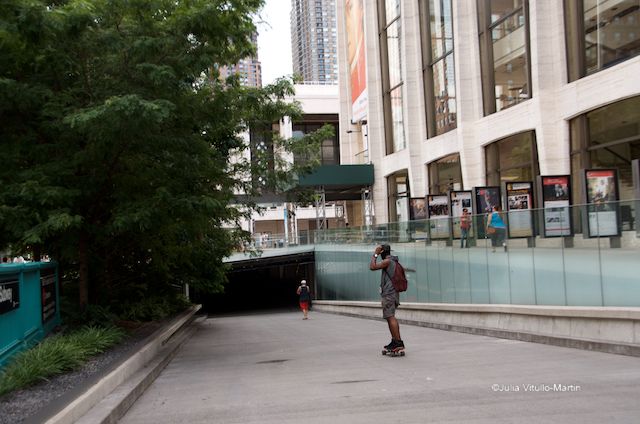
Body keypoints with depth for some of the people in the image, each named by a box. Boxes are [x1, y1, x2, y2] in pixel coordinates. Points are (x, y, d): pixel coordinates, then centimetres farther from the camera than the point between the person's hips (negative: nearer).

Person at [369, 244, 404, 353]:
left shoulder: (387, 261, -12)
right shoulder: (394, 261, 18)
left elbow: (372, 267, -18)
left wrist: (375, 254, -8)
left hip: (388, 294, -10)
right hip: (393, 293, 10)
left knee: (390, 318, -14)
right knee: (391, 318, 15)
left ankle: (398, 342, -19)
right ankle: (394, 341, 17)